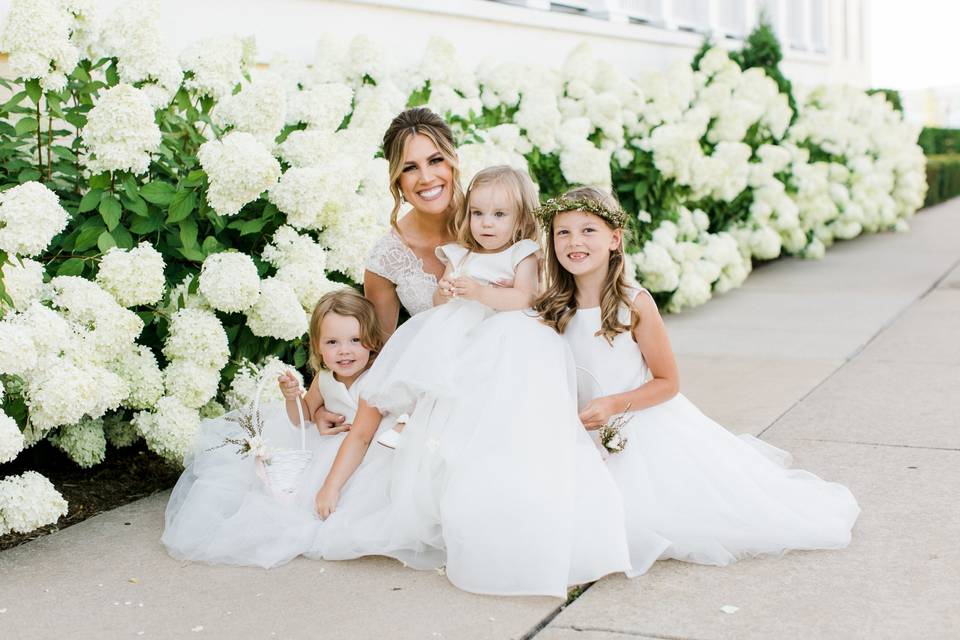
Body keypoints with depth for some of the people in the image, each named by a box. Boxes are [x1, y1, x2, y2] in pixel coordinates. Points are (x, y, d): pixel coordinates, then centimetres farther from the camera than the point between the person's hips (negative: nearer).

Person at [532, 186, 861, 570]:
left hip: (652, 432, -4)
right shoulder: (551, 310, -5)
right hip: (591, 441, 4)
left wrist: (613, 404, -21)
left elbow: (667, 382, -9)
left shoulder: (635, 304, -16)